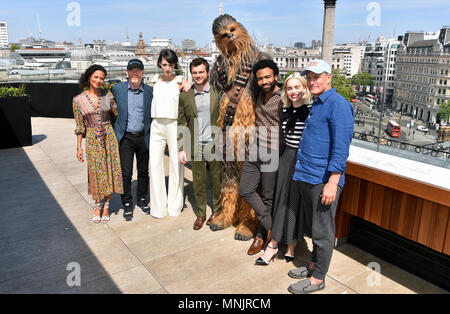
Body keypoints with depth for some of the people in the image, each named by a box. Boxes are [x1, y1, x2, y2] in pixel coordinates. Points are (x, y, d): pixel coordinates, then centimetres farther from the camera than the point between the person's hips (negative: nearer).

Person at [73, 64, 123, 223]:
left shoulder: (108, 95, 1)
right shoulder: (78, 99, -1)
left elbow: (118, 114, 8)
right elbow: (80, 126, 3)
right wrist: (79, 147, 4)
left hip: (109, 137, 1)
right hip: (92, 139, -1)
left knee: (110, 172, 5)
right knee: (96, 173, 6)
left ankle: (106, 205, 23)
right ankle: (97, 206, 27)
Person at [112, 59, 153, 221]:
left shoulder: (150, 91, 1)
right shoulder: (117, 89, -1)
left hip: (143, 137, 1)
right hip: (125, 137, -1)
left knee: (143, 171, 12)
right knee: (125, 173, 1)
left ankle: (142, 200, 30)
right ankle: (127, 205, 16)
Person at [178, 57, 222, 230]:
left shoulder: (218, 93, -1)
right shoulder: (185, 96, 4)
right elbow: (181, 123, 6)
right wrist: (181, 149, 1)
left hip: (215, 145, -1)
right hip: (195, 147, 2)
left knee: (217, 180, 10)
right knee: (198, 182, 11)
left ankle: (217, 210, 30)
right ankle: (200, 214, 27)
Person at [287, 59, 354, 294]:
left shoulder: (338, 105, -13)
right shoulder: (316, 105, 16)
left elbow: (341, 148, -20)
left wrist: (332, 183, -24)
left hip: (323, 180, -9)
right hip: (307, 177, 9)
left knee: (322, 232, 5)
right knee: (313, 227, 21)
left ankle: (318, 278, 19)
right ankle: (314, 264, 37)